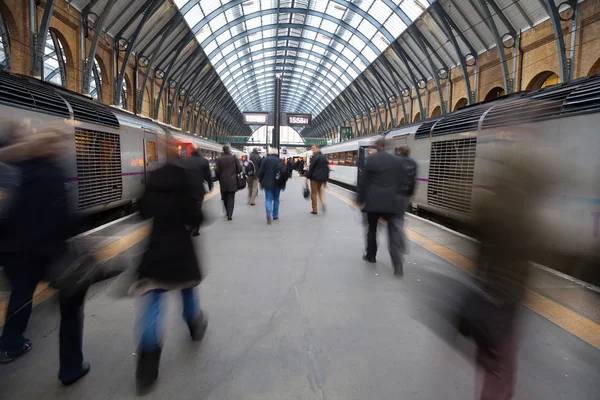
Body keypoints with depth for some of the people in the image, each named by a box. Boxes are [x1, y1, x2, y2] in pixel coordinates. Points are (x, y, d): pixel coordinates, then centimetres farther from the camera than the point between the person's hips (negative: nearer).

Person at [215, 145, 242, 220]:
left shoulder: (219, 159, -3)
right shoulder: (234, 157, -7)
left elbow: (217, 171, -3)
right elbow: (239, 168, -7)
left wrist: (219, 178, 14)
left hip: (223, 182, 2)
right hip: (232, 182, -2)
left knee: (225, 198, 17)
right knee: (231, 198, 1)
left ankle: (228, 213, 27)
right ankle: (229, 215, -7)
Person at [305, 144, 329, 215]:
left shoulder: (315, 157, -12)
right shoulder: (324, 157, 11)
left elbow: (311, 168, -14)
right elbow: (327, 168, 12)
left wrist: (308, 176, -5)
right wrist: (326, 178, 15)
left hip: (315, 178, -6)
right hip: (322, 178, 7)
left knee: (314, 193, 3)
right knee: (320, 191, 20)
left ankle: (315, 210, 7)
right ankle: (323, 202, -7)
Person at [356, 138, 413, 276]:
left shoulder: (371, 159, -3)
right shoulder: (398, 160, 4)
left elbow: (364, 181, -2)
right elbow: (403, 183, 5)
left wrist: (360, 199, 7)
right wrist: (402, 200, 14)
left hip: (373, 201, -1)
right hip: (392, 202, 1)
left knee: (372, 229, 16)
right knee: (394, 231, -2)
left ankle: (371, 256, 28)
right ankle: (397, 263, -15)